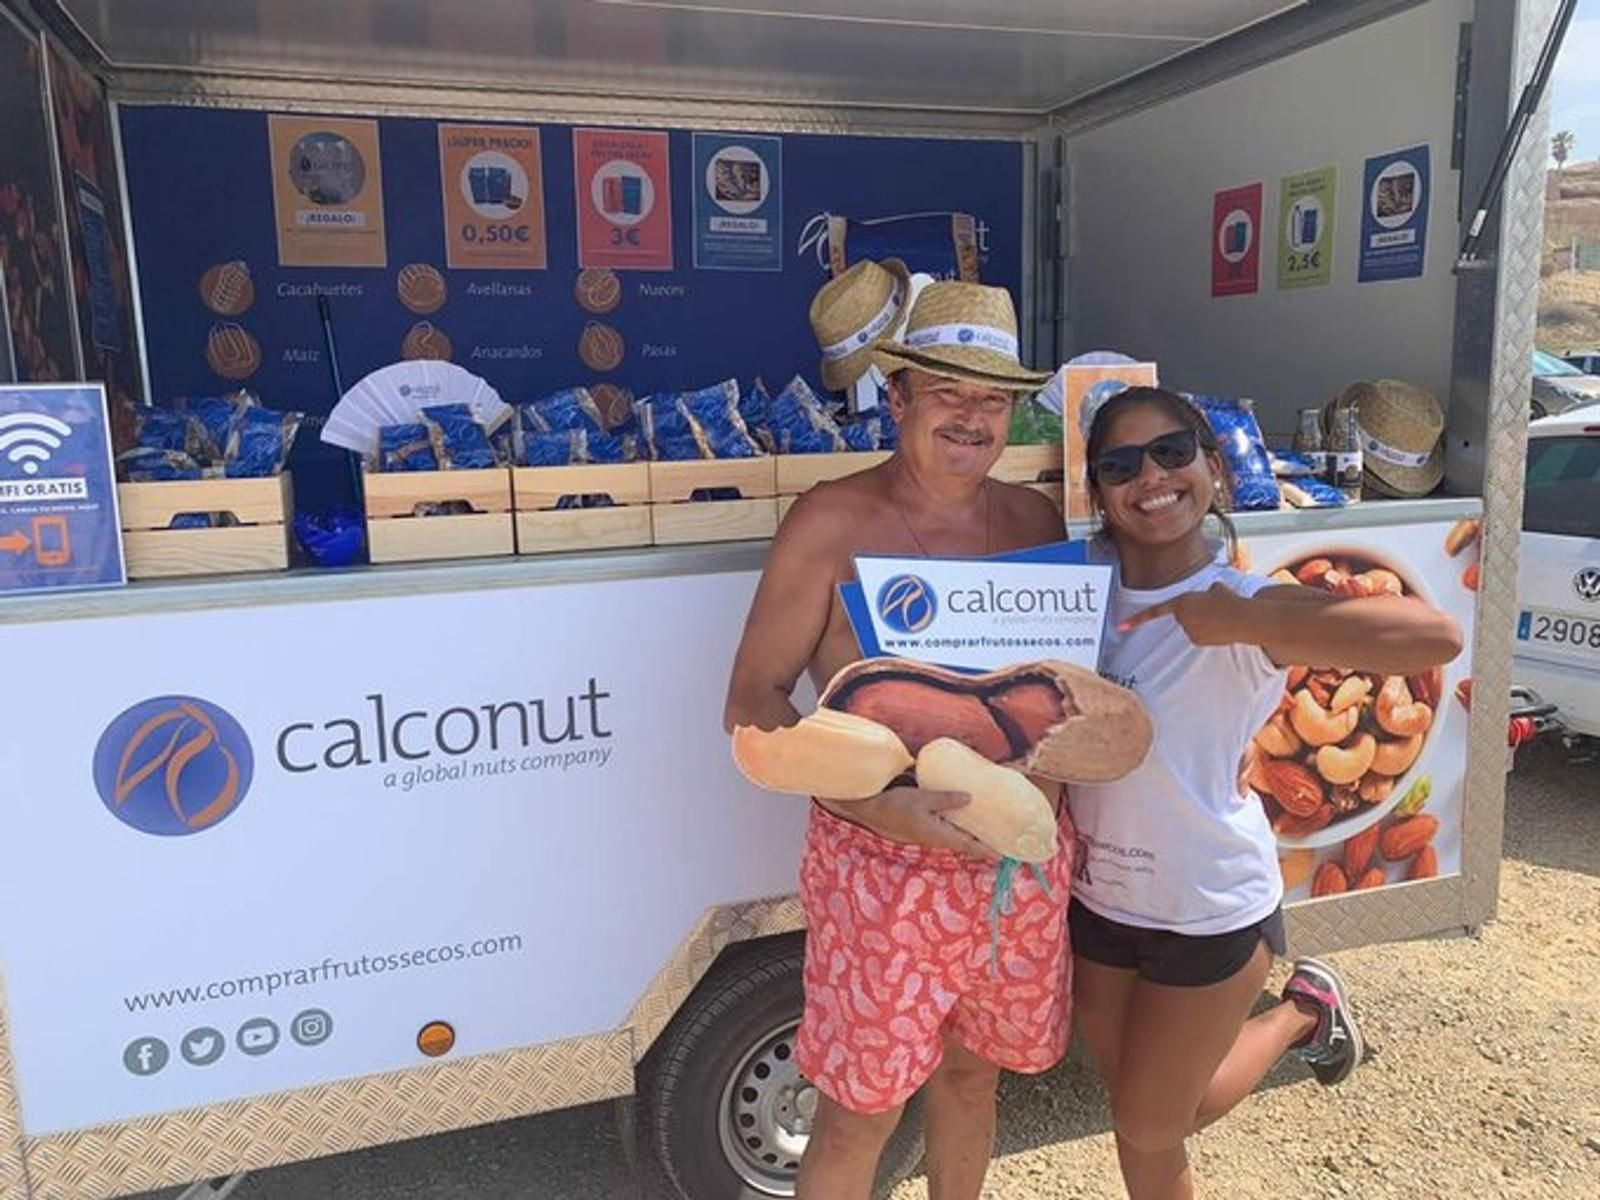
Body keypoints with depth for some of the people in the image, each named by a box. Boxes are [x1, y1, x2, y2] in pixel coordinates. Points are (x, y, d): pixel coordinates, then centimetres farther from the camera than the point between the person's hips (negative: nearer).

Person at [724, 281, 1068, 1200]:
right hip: (881, 868, -4)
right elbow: (753, 702, -11)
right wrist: (878, 803, -23)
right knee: (861, 1110, 9)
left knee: (972, 1070, 24)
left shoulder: (1038, 521, 2)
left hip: (1022, 863, 5)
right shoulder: (834, 524, -11)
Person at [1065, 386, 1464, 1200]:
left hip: (1208, 906, -5)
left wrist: (1250, 624, -38)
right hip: (1094, 892, 5)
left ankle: (1298, 1014, 38)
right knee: (1135, 1108, 23)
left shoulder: (1245, 609, -22)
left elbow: (1437, 637, -36)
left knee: (1149, 1127, 17)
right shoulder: (1084, 576, -8)